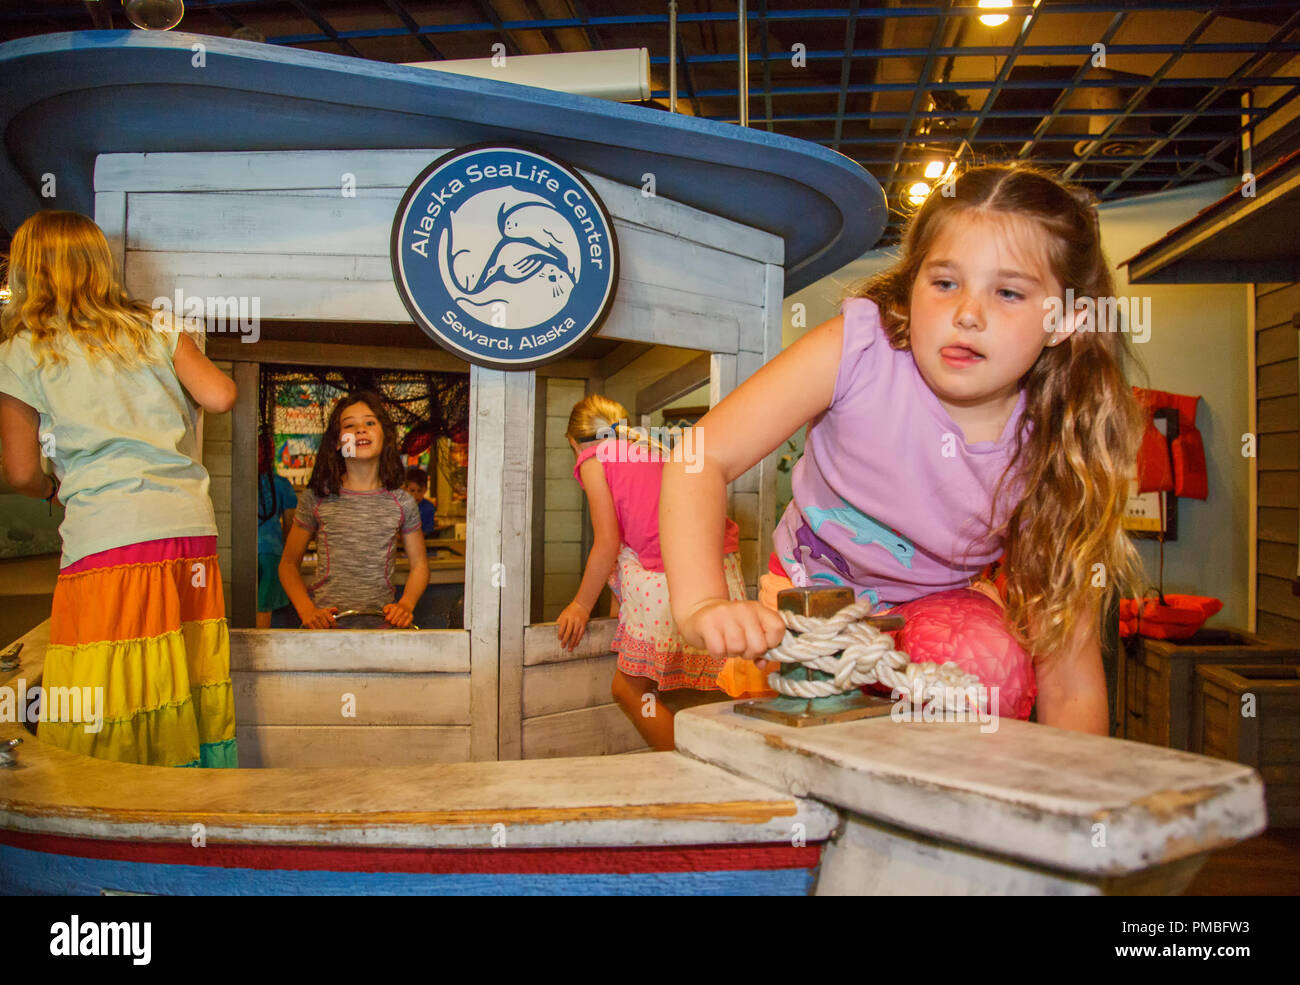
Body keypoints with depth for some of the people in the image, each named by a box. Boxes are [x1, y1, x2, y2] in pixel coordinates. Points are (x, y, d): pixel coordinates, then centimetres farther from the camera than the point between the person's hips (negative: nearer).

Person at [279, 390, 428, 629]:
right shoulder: (315, 498, 4)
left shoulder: (401, 502, 6)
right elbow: (289, 564, 11)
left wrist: (405, 605, -2)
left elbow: (419, 565, 15)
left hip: (382, 626, 1)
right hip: (325, 624, -1)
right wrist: (306, 610, -4)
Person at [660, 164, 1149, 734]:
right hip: (815, 588, 0)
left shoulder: (1056, 460, -23)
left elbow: (1070, 682, -18)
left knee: (990, 664, -31)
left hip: (942, 603, 1)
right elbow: (703, 457, -31)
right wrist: (702, 604, -45)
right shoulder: (857, 349, -28)